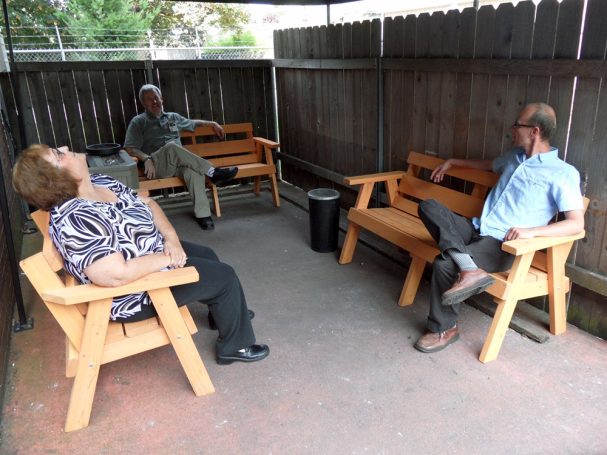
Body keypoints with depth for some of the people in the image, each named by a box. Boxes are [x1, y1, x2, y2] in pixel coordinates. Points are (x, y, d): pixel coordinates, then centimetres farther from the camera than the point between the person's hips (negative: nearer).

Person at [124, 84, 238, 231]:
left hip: (179, 163, 3)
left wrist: (213, 123, 32)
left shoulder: (173, 117, 26)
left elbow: (192, 123, 43)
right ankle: (212, 172, -34)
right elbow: (130, 148, 1)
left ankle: (202, 213, -36)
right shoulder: (138, 122, 12)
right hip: (156, 166, -3)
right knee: (172, 146, -37)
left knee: (194, 170, -34)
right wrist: (146, 159, -18)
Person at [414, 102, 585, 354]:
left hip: (501, 244, -8)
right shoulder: (515, 156, 17)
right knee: (428, 206, -15)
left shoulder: (563, 173, -7)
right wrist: (452, 162, 42)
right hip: (476, 229, 8)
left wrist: (531, 231, -29)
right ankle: (469, 270, -29)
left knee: (444, 264, -30)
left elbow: (577, 223, -15)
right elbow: (489, 164, 40)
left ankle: (444, 329, -8)